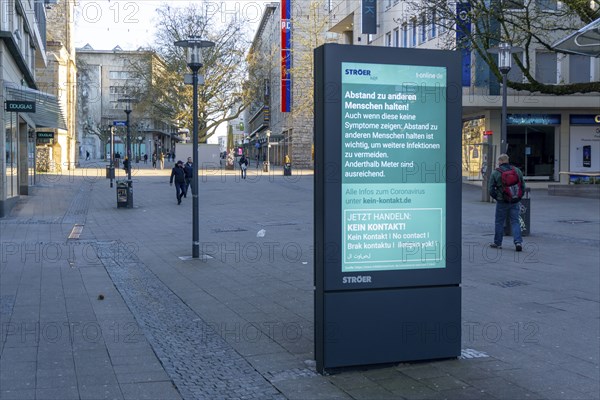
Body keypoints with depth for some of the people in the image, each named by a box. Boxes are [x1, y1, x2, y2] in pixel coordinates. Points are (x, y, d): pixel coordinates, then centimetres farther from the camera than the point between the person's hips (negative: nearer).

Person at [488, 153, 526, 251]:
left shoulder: (495, 172, -7)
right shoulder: (517, 171, 3)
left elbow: (491, 189, -5)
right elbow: (523, 186, 7)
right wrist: (518, 197, 15)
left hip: (502, 202, -3)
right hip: (515, 202, 3)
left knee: (499, 222, 10)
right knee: (515, 222, 6)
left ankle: (497, 243, 17)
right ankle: (518, 242, -8)